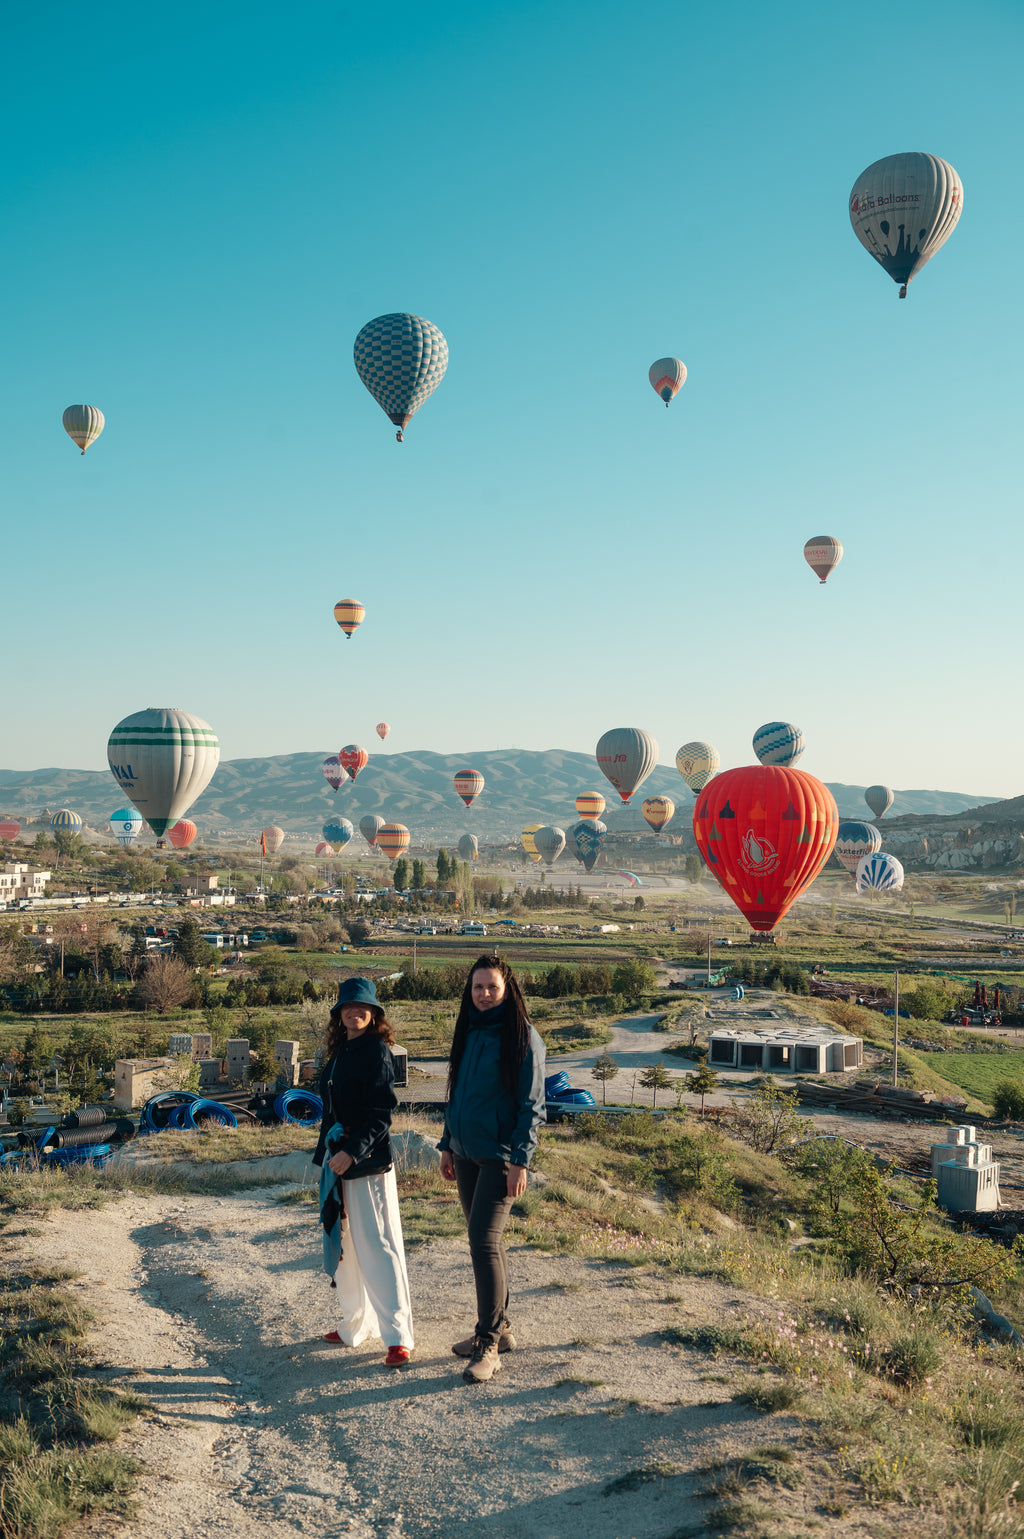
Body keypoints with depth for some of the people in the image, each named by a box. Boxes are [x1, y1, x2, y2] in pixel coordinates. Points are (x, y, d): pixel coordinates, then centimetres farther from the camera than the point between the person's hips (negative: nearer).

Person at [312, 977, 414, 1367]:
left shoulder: (377, 1052, -11)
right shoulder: (339, 1054, 13)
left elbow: (381, 1114, -17)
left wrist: (353, 1151, -26)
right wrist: (326, 1154, 20)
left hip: (367, 1163, -9)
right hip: (337, 1160, 9)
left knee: (377, 1247, -8)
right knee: (343, 1245, 15)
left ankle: (398, 1337, -4)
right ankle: (354, 1327, 28)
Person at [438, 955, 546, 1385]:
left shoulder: (521, 1038, -11)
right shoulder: (469, 1033, 9)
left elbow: (532, 1106, -12)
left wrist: (519, 1160, -17)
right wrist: (447, 1145, 15)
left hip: (499, 1156, -7)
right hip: (466, 1154, 7)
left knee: (484, 1241, -12)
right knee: (484, 1241, 13)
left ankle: (488, 1346, -5)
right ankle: (498, 1328, 26)